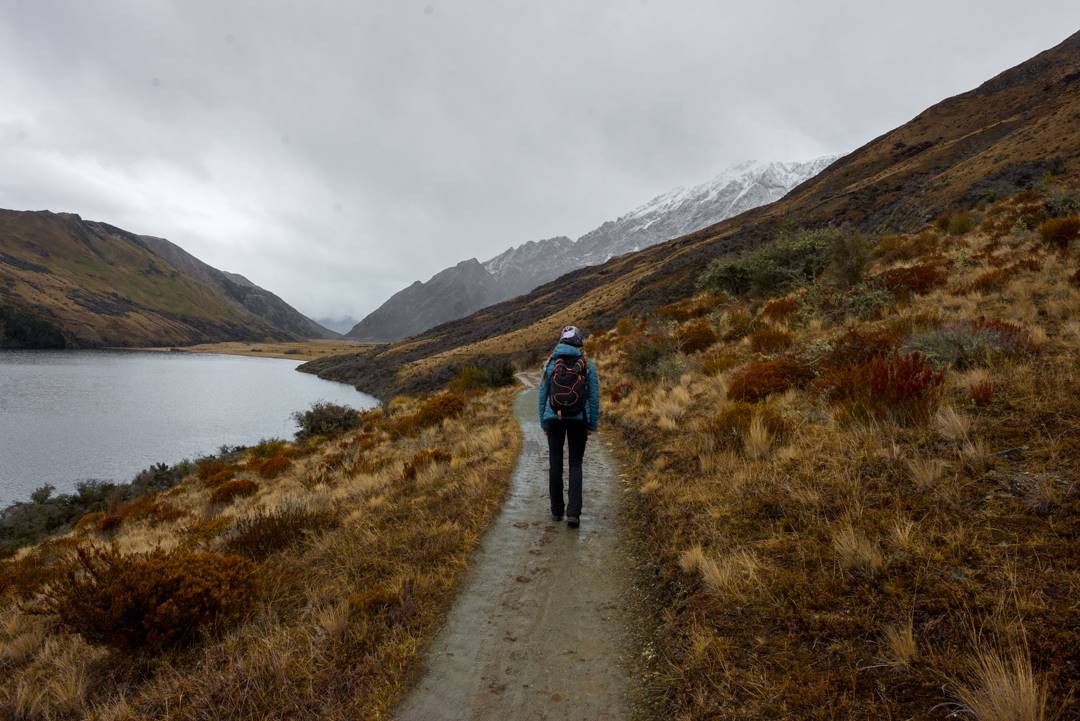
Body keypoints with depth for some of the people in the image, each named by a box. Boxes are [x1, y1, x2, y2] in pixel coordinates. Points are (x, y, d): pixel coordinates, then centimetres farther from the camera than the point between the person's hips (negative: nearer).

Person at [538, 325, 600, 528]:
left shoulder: (550, 364, -1)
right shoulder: (588, 365, -3)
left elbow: (543, 395, 3)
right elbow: (594, 397, -3)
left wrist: (543, 423, 12)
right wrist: (592, 425, 5)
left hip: (554, 418, 1)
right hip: (578, 420, -1)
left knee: (555, 463, 12)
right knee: (575, 465, 7)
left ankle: (557, 510, 20)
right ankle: (573, 512, -3)